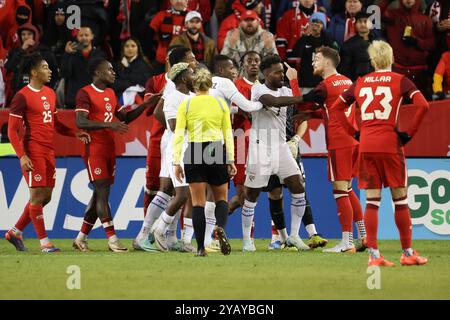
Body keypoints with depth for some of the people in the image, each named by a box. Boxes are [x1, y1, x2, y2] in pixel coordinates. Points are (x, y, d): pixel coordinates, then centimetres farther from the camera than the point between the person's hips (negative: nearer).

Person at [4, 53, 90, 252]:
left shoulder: (50, 94, 15)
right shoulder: (22, 97, -9)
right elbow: (12, 130, -10)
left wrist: (75, 134, 8)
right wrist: (22, 156, -19)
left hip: (49, 151, 8)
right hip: (33, 151, -8)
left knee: (46, 197, 10)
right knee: (37, 195, -6)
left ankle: (15, 232, 23)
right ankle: (44, 243, -2)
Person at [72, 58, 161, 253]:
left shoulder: (110, 93, 17)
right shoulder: (85, 93, -9)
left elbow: (125, 118, 23)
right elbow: (80, 122, -19)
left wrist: (146, 105, 12)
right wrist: (108, 125, -28)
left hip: (109, 149, 8)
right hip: (94, 149, -8)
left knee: (99, 194, 8)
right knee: (102, 192, -12)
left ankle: (81, 238, 16)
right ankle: (112, 239, -15)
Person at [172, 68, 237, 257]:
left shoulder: (185, 105, 2)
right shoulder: (221, 104, 5)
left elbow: (178, 135, -4)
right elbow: (228, 135, 3)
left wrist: (176, 162, -3)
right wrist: (230, 161, 6)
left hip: (194, 154, -1)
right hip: (217, 153, 1)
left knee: (198, 203, 4)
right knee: (221, 199, 15)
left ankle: (201, 248, -1)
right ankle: (220, 227, -17)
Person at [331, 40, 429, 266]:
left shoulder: (360, 83, 11)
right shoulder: (400, 81, 1)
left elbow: (336, 107, 17)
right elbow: (423, 105, -13)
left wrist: (352, 131, 15)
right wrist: (410, 133, -4)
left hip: (366, 145, 3)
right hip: (390, 144, -3)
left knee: (372, 201, 3)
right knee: (400, 199, 7)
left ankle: (373, 254, -3)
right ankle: (408, 253, 12)